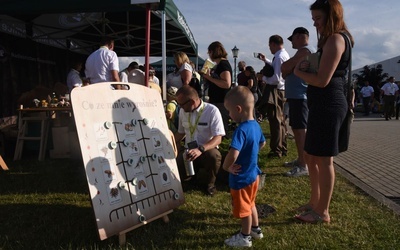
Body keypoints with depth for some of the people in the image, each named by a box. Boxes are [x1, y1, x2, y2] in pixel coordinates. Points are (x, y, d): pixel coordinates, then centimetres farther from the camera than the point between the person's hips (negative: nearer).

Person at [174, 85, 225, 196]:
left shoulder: (212, 111, -17)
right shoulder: (182, 111, 2)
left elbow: (218, 138, -22)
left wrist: (201, 149, -39)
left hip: (207, 149, -4)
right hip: (189, 151, 4)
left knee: (213, 155, -39)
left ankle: (210, 183, -6)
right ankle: (194, 169, 16)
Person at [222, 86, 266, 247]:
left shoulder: (241, 130, -31)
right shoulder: (256, 125, -3)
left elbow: (233, 155, -43)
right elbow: (262, 143, 16)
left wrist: (226, 166, -24)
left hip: (241, 178, -8)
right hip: (253, 173, 8)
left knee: (243, 209, 13)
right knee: (250, 204, 28)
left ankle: (245, 238, 32)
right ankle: (255, 229, 46)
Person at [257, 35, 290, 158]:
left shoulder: (279, 57, -19)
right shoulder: (284, 55, 11)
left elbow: (276, 79, -24)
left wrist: (263, 77, -10)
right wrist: (265, 60, 22)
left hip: (275, 91, -10)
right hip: (281, 91, 10)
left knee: (275, 121, -3)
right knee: (280, 120, 17)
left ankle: (276, 150, 5)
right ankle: (282, 148, 28)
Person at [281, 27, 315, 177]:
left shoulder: (305, 50, -11)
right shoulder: (304, 51, 23)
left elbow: (284, 68, -16)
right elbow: (286, 72, 22)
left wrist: (286, 66, 5)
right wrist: (287, 67, 2)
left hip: (300, 96, -11)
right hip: (297, 96, 11)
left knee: (300, 130, -12)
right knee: (297, 129, 15)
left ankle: (303, 166, -11)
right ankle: (300, 160, 24)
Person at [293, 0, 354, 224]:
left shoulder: (335, 39, -12)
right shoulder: (333, 39, 21)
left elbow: (322, 80, -19)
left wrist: (298, 72, -3)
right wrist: (307, 67, 1)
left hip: (328, 105, -11)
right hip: (323, 104, 11)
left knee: (323, 160, -3)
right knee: (311, 157, 17)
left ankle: (323, 212, 9)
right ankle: (315, 202, 30)